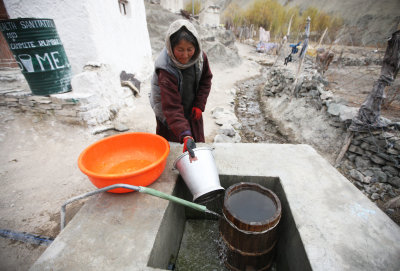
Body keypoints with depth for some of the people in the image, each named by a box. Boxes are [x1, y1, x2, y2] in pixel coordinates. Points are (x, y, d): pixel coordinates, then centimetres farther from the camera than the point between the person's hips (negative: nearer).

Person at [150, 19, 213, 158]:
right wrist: (185, 136, -49)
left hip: (192, 111, 5)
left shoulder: (200, 57, -15)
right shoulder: (165, 70, -32)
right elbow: (172, 108, -38)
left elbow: (206, 79, 3)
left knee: (197, 143, 19)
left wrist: (199, 105, -7)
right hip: (169, 116, -5)